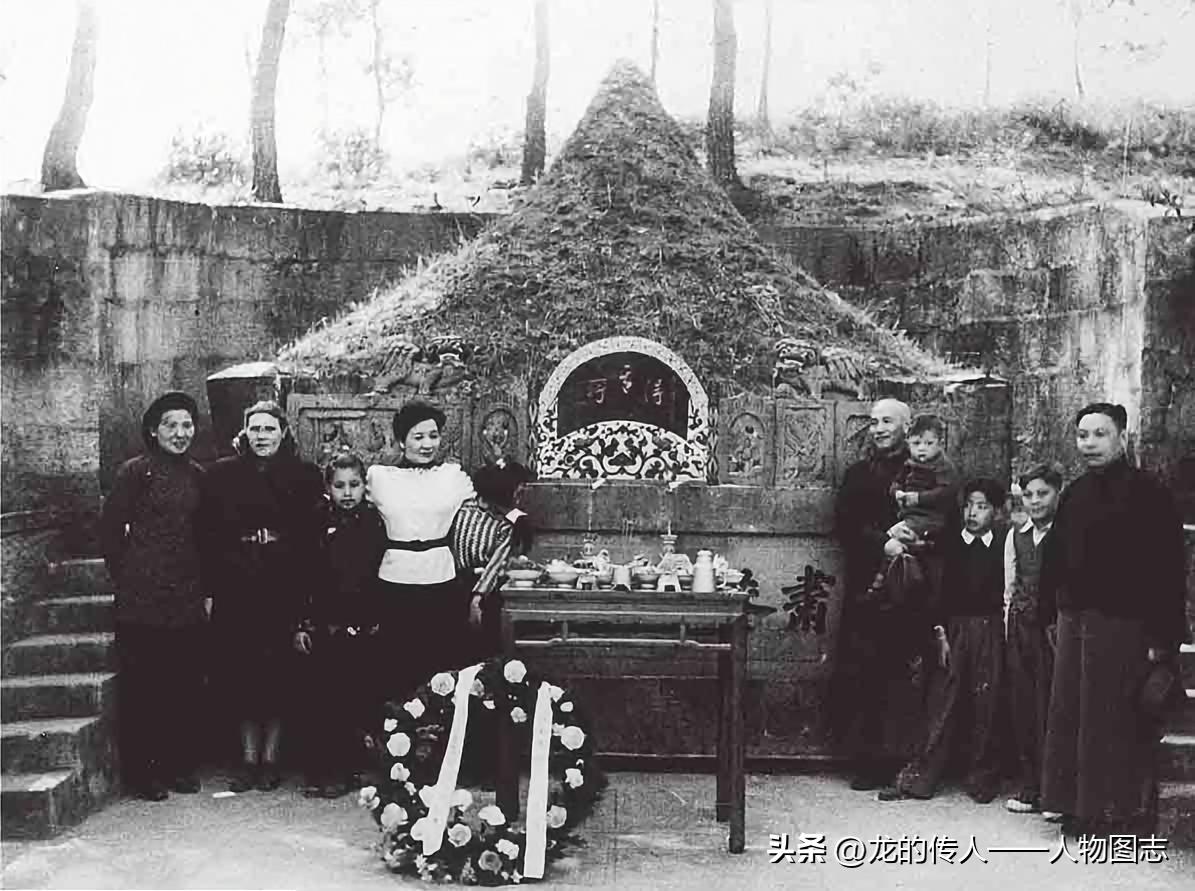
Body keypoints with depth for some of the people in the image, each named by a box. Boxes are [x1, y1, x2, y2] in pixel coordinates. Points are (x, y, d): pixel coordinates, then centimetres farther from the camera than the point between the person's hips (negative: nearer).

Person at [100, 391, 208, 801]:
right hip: (142, 598, -5)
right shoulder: (135, 472, -5)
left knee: (186, 683, 7)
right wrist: (126, 578, 0)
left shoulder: (198, 476, 10)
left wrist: (205, 588, 9)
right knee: (142, 685, 1)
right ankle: (141, 772, 9)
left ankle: (179, 766, 19)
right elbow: (110, 529, -2)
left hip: (187, 599, 5)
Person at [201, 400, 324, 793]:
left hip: (283, 592, -1)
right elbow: (209, 535, 5)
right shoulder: (222, 474, 7)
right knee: (240, 673, 3)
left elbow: (312, 539, 0)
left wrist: (303, 591, -8)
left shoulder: (304, 476, 3)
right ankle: (248, 759, 14)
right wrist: (209, 588, -2)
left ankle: (270, 759, 12)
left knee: (277, 672, 1)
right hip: (235, 593, 1)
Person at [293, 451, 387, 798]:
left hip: (364, 627, 0)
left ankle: (346, 771, 11)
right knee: (322, 700, 1)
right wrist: (300, 625, 0)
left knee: (359, 700, 1)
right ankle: (320, 772, 10)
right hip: (323, 626, 0)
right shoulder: (317, 523, 2)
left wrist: (380, 621, 1)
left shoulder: (374, 522, 3)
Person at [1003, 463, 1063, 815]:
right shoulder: (1015, 535, 14)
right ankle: (1028, 785, 15)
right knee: (1021, 703, 7)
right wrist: (1010, 625, 12)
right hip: (1020, 627, 5)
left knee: (1051, 704, -5)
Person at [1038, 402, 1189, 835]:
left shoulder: (1148, 493, -7)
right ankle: (1079, 806, 20)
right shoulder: (1074, 495, 13)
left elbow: (1168, 570, -12)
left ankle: (1125, 814, 7)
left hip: (1123, 625, -7)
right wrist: (1051, 616, 14)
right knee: (1068, 717, 10)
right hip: (1073, 620, 7)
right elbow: (1054, 559, 17)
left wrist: (1163, 636, -16)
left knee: (1120, 722, -4)